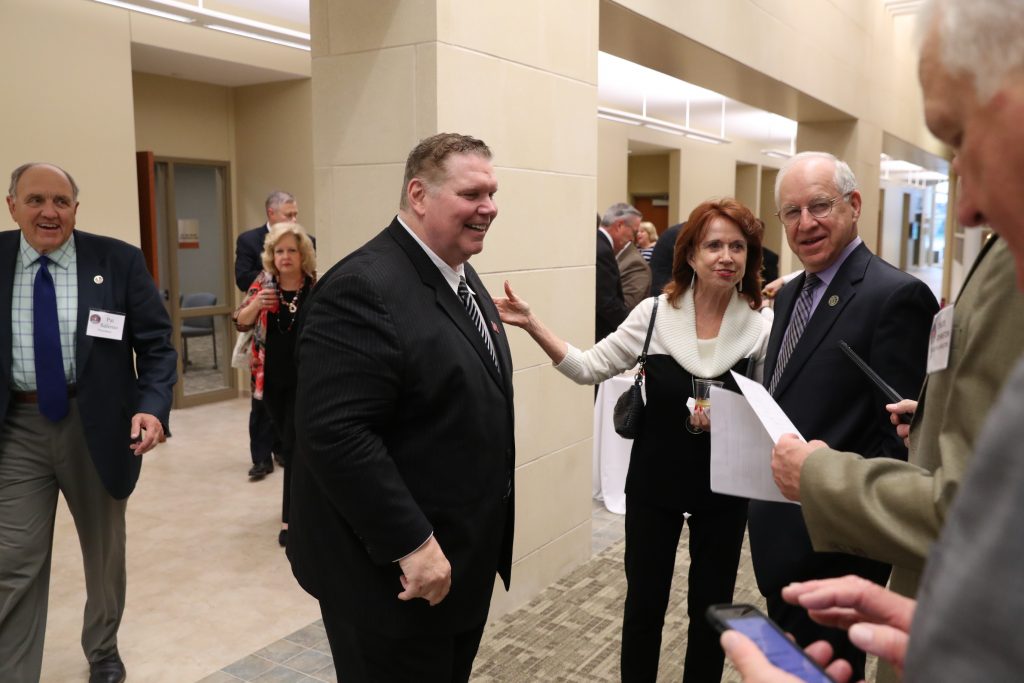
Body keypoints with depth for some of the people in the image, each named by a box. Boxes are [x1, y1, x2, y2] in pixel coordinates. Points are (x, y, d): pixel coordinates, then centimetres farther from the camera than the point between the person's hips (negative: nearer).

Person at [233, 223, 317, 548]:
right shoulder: (263, 282, -1)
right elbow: (241, 323, 0)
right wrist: (256, 304, -19)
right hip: (270, 378, 3)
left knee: (294, 443, -4)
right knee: (287, 441, 17)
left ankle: (289, 518, 3)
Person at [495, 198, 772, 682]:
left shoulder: (762, 327, -8)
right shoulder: (654, 314, -9)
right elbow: (590, 368, -6)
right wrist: (531, 324, -14)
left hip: (724, 488, 0)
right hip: (654, 482, 0)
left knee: (710, 606, 16)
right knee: (644, 602, 13)